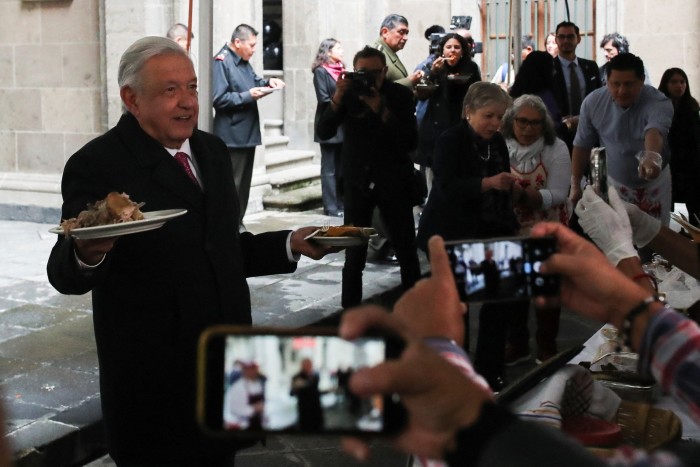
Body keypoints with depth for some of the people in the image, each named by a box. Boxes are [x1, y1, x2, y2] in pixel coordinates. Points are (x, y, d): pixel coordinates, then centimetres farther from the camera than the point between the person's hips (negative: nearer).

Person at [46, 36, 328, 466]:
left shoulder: (212, 150, 8)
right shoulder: (97, 165, -12)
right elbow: (65, 275, -17)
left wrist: (290, 245, 3)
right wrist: (87, 254, -38)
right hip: (153, 379, -6)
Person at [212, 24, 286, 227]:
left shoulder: (243, 61, 14)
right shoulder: (221, 61, -14)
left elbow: (254, 80, 29)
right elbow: (219, 99, -21)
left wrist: (268, 82, 9)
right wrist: (248, 96, -20)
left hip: (248, 133, 10)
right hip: (232, 136, -10)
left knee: (244, 184, 15)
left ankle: (238, 223, 24)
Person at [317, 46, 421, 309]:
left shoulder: (400, 95, -6)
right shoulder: (349, 94, -3)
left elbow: (410, 142, -17)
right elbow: (323, 132, -14)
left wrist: (381, 109, -26)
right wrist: (337, 98, -27)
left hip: (394, 181, 0)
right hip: (357, 181, 1)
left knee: (407, 250, 4)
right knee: (354, 252, -1)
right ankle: (350, 309, 9)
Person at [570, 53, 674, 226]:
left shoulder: (659, 102, -25)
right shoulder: (593, 102, -15)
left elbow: (654, 131, -47)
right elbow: (582, 145, -3)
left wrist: (652, 156, -68)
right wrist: (575, 185, -2)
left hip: (653, 184, -2)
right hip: (614, 183, 2)